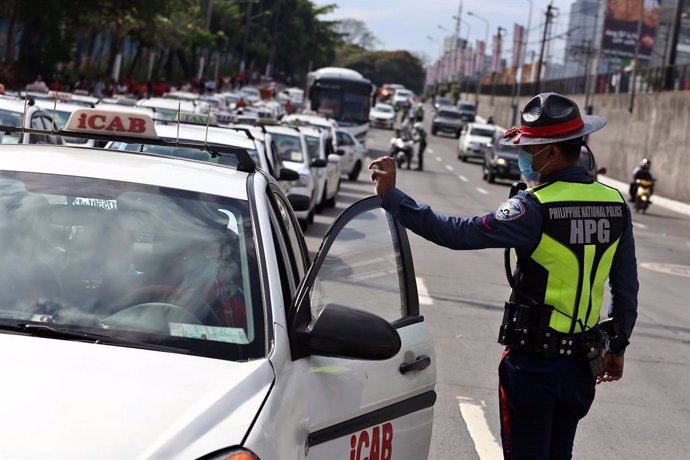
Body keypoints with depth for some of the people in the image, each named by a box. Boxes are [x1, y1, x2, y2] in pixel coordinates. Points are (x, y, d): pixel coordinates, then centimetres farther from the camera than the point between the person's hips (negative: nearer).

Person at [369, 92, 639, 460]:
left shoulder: (536, 208, -19)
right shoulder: (615, 205, 2)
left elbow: (461, 234, -25)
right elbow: (627, 287, 9)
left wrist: (392, 197, -21)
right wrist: (617, 346, 21)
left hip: (532, 363, -6)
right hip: (582, 364, 6)